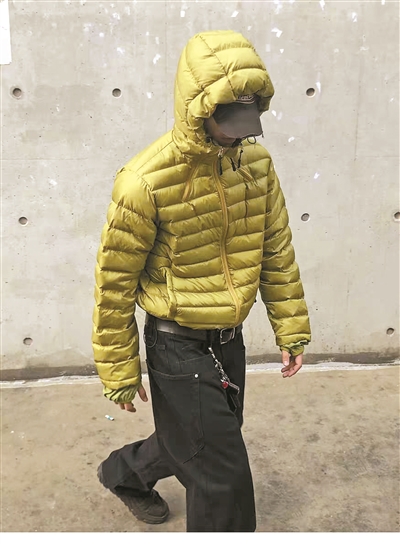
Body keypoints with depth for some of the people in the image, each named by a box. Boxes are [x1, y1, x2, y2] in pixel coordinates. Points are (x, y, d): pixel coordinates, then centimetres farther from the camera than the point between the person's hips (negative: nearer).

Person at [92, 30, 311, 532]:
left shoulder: (257, 162, -4)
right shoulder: (146, 182, -23)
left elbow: (276, 252, 6)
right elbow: (115, 282, -13)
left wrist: (291, 330, 8)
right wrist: (119, 371, -5)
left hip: (229, 340, 7)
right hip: (179, 350, -6)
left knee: (194, 440, 27)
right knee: (222, 478, 4)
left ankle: (124, 472, 56)